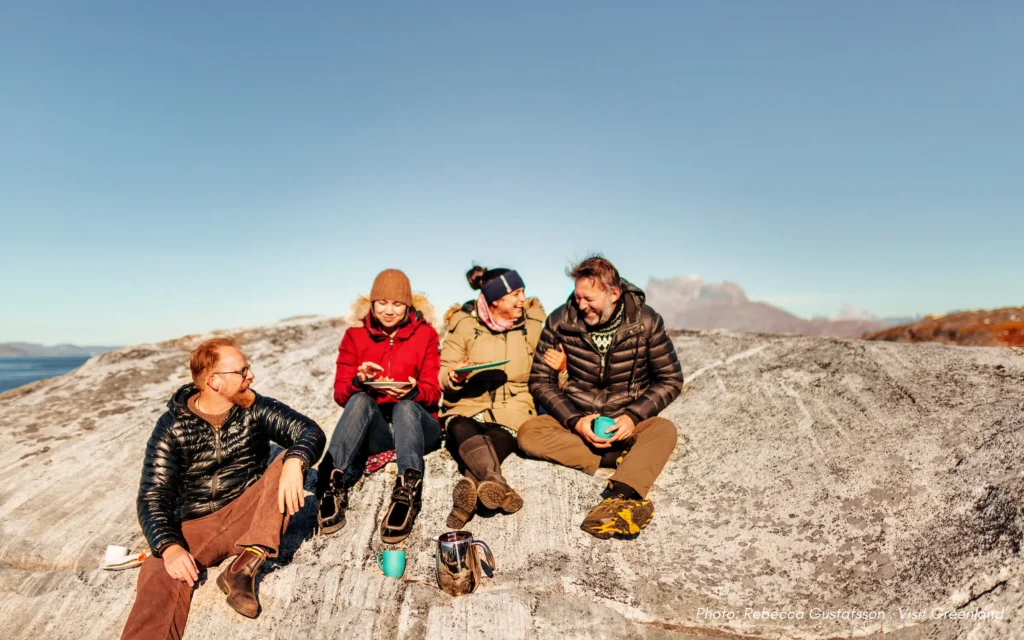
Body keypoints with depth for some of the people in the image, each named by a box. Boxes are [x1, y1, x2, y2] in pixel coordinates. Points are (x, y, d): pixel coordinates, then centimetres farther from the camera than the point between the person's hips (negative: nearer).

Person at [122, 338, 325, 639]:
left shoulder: (257, 409, -3)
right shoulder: (171, 427, -5)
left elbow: (310, 431, -12)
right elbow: (154, 496, -9)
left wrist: (294, 462, -36)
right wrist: (169, 547, -28)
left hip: (249, 516, 1)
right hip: (195, 526, 0)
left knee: (292, 461, -24)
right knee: (160, 577, -30)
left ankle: (243, 569, -31)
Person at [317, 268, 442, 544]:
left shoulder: (424, 333, 5)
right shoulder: (356, 335, 7)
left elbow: (433, 393, -2)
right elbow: (341, 393, 0)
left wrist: (413, 392, -25)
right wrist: (358, 381, -23)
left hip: (416, 424, -1)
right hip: (374, 431, 1)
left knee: (404, 406, -34)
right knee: (360, 399, -30)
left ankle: (407, 491, -54)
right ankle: (333, 484, -43)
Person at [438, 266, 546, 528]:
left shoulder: (533, 324, 8)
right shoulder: (464, 323, 3)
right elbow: (442, 376, 3)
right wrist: (455, 377, -21)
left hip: (513, 405, 1)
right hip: (468, 403, -1)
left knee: (498, 437, -35)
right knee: (461, 429, -37)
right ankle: (496, 483, -57)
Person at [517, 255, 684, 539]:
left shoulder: (646, 321, -8)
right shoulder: (560, 321, -7)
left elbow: (671, 380, -2)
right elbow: (540, 380, -3)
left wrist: (633, 416, -17)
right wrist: (575, 420, -17)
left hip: (626, 423, -1)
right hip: (575, 421, 1)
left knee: (664, 430, -32)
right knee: (529, 432, -27)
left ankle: (618, 499, -53)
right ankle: (622, 459, -28)